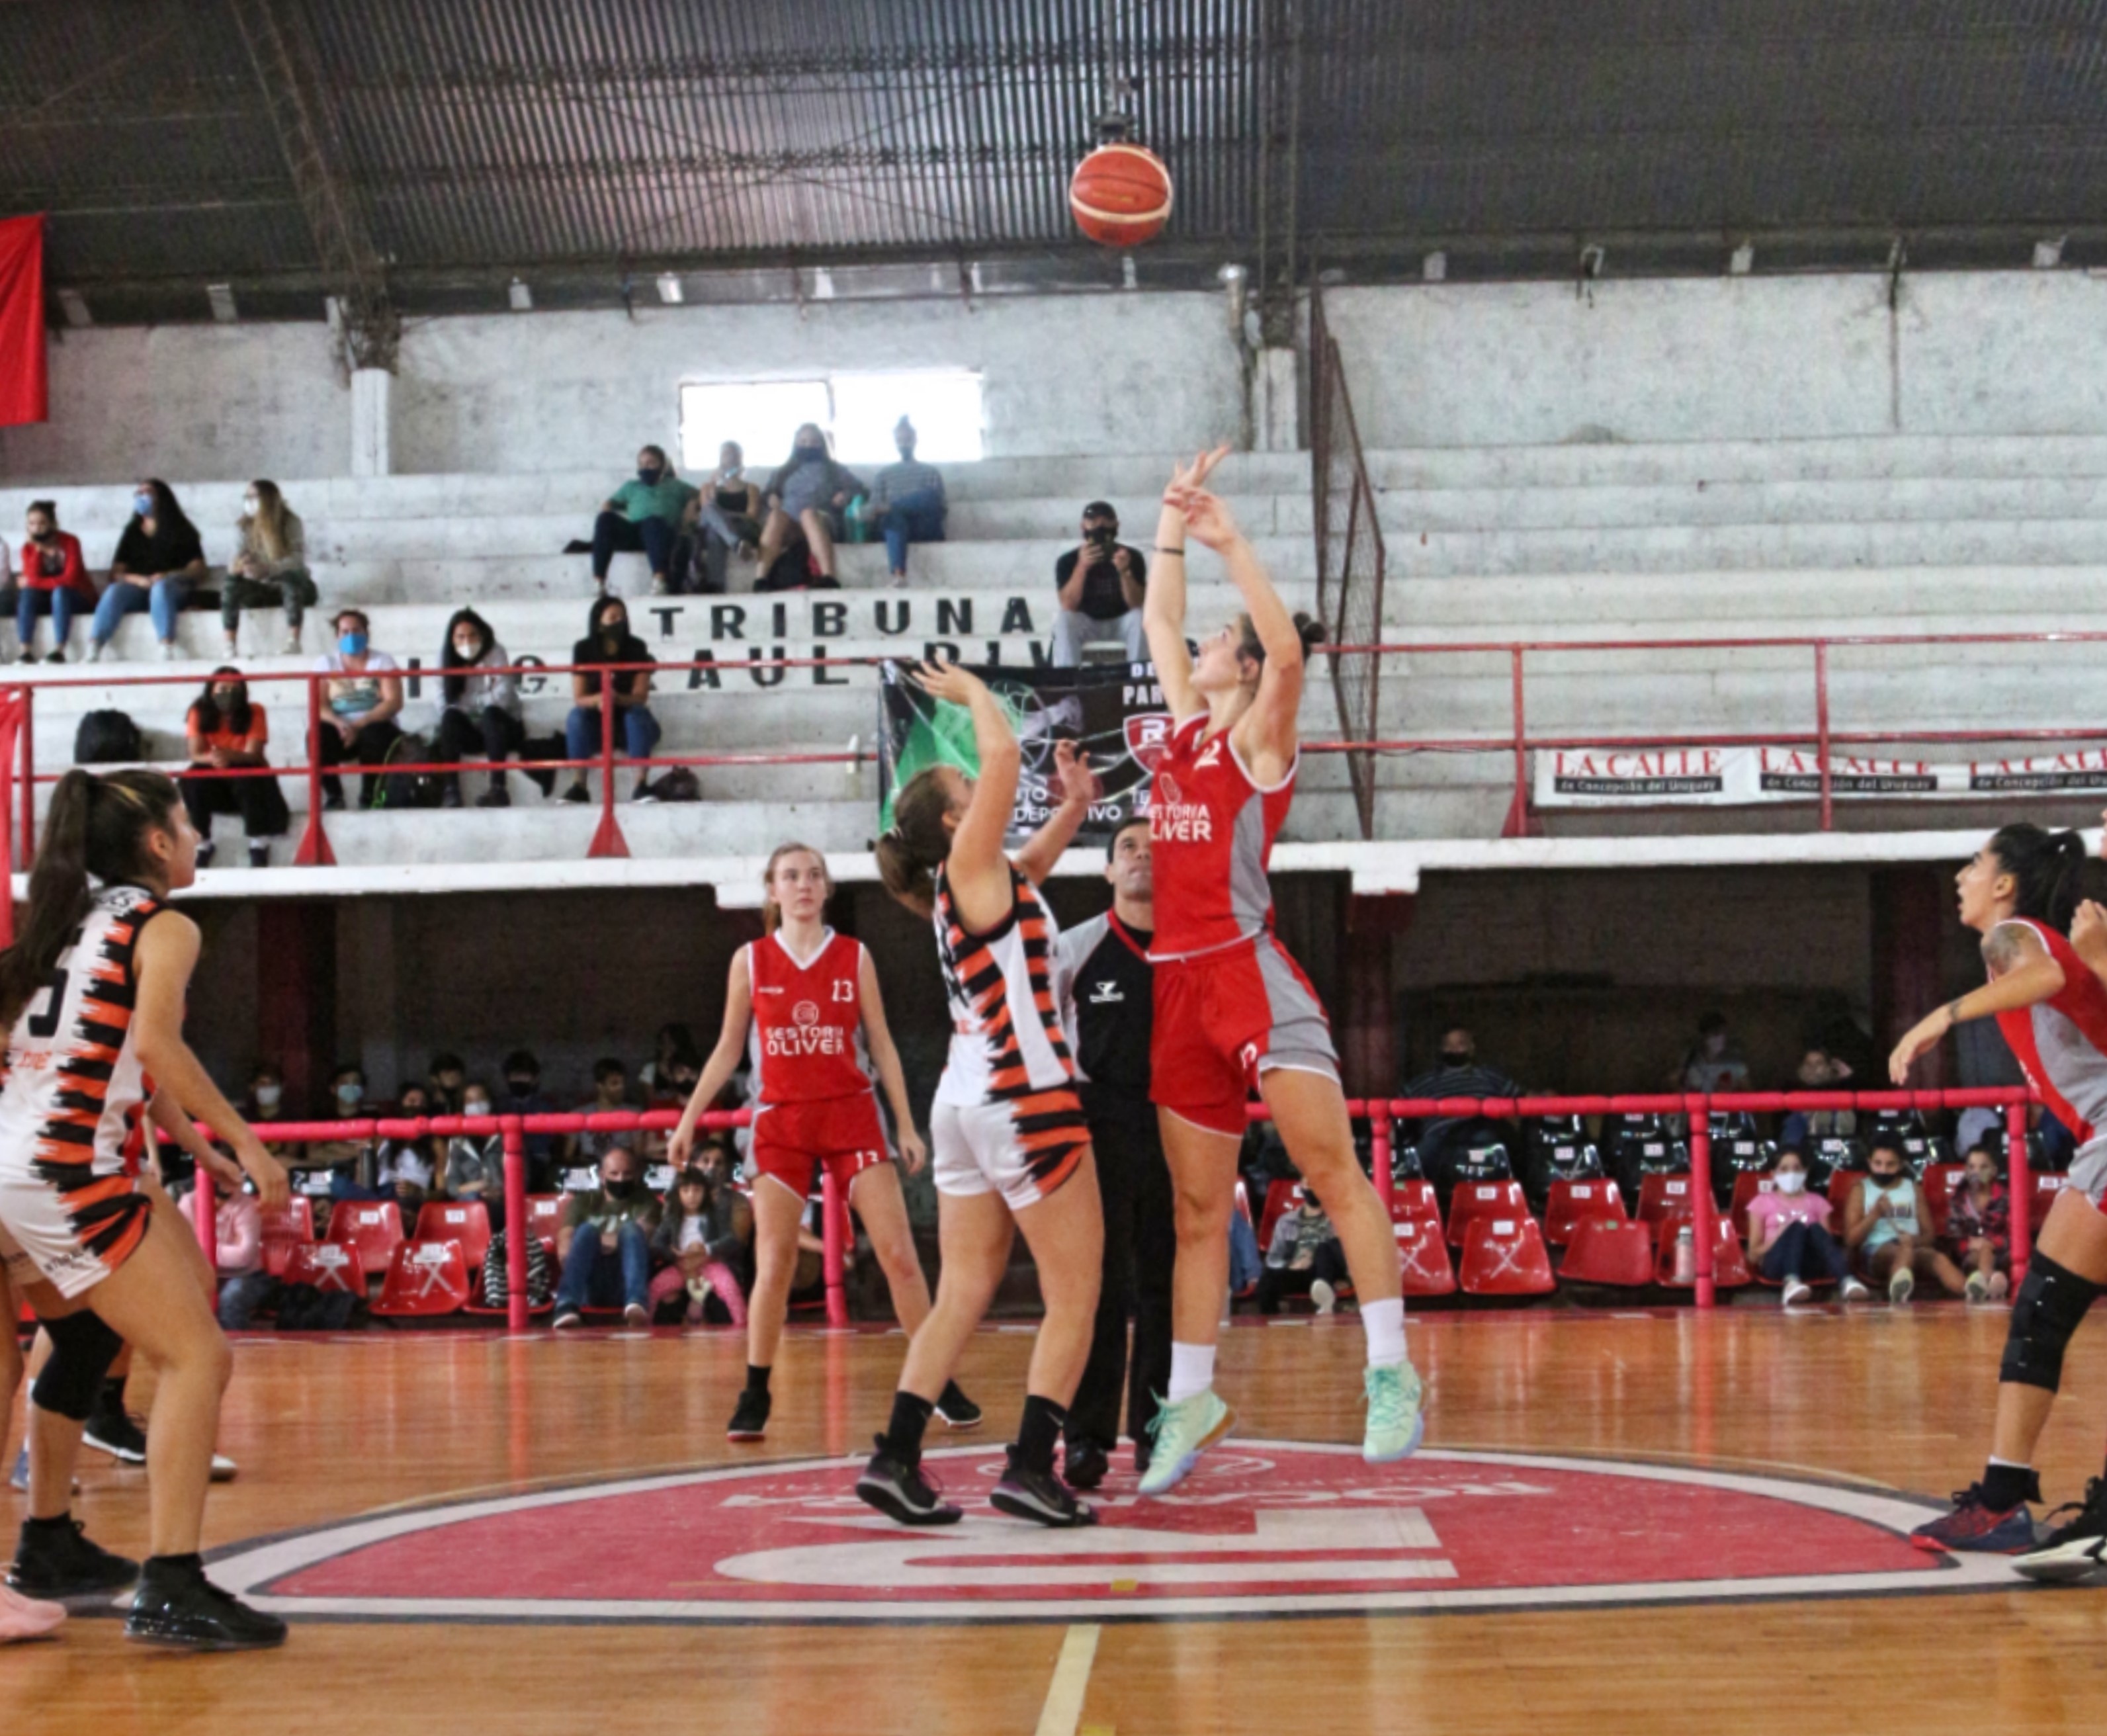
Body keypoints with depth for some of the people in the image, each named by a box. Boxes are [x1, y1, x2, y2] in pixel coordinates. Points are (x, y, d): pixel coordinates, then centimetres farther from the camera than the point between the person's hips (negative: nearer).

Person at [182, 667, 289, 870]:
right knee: (192, 782, -29)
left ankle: (259, 844, -26)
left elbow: (253, 755, -21)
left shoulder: (254, 713, -13)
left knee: (249, 780, -35)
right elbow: (196, 754, -15)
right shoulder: (200, 713, -9)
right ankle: (202, 844, -17)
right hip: (213, 774, 2)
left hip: (246, 772, -2)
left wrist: (230, 756, -44)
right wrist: (212, 758, -40)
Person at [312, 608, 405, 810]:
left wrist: (359, 725, -21)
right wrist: (339, 724, -23)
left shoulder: (382, 661, 7)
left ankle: (368, 796, -20)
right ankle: (333, 795, -18)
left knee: (373, 734, -37)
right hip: (340, 731, 2)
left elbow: (394, 702, -7)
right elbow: (319, 706, -1)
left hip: (375, 727, -1)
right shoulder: (326, 664, 11)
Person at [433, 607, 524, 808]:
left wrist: (469, 702, -17)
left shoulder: (495, 653, -10)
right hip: (470, 731, 3)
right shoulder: (448, 658, 1)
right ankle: (450, 790, -34)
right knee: (450, 717, -27)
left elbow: (503, 696, -21)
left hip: (501, 727, -3)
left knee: (490, 713, -34)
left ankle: (498, 788, -45)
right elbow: (446, 701, -4)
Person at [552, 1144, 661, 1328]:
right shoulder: (582, 1203, 18)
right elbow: (564, 1251, 2)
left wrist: (599, 1242, -8)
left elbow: (642, 1241, -6)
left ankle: (637, 1304, -52)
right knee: (586, 1230, -23)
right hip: (589, 1289, 1)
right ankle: (567, 1306, -47)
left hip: (626, 1287, -1)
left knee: (632, 1230, -24)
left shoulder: (646, 1205, 15)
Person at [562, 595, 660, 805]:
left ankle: (642, 784, -40)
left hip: (628, 714, -1)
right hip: (595, 722, 1)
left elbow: (640, 696, -12)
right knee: (577, 716, -29)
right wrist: (598, 700, -33)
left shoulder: (637, 648, -7)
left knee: (638, 715, -33)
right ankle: (578, 786, -34)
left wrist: (617, 699, -34)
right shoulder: (584, 650, -5)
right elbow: (578, 699, -9)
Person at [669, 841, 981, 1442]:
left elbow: (882, 1046, 6)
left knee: (899, 1254, -5)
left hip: (851, 1115, 0)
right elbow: (728, 1049, 9)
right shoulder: (750, 960, 4)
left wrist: (907, 1127, 2)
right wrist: (689, 1119, 3)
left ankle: (940, 1385, 3)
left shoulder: (854, 956, 4)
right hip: (781, 1121, 0)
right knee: (773, 1264, -5)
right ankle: (754, 1396, 7)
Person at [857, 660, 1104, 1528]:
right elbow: (1004, 754, -16)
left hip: (967, 1100, 9)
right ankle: (1031, 1467, -5)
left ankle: (896, 1458, 6)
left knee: (963, 1295, 10)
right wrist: (971, 690, 0)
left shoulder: (986, 879, 14)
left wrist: (1073, 805, 20)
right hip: (1023, 1099, -9)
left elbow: (1032, 863, 35)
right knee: (1076, 1295, -1)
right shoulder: (968, 865, -8)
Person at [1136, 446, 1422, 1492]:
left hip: (1248, 973, -7)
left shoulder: (1260, 740, 0)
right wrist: (1171, 532, 22)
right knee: (1198, 1208, 9)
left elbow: (1287, 649, -18)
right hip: (1177, 985, 7)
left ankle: (1390, 1370, -14)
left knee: (1332, 1168, -14)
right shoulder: (1186, 731, 18)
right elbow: (1160, 626, 27)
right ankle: (1190, 1397, 15)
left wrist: (1231, 543, -16)